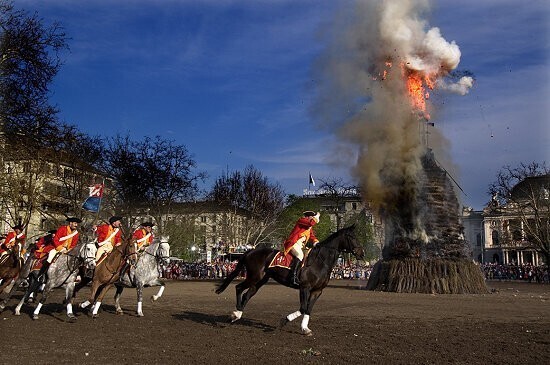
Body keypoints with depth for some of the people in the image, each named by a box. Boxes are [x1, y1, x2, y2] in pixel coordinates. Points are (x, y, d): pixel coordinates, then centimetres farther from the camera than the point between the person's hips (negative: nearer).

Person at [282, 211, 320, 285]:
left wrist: (316, 242, -4)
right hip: (293, 244, -10)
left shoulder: (310, 228, 21)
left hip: (300, 246, 10)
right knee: (300, 255, -33)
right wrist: (317, 216, -6)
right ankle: (294, 276, -40)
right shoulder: (301, 221, -5)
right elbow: (311, 222, -21)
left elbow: (312, 236, 16)